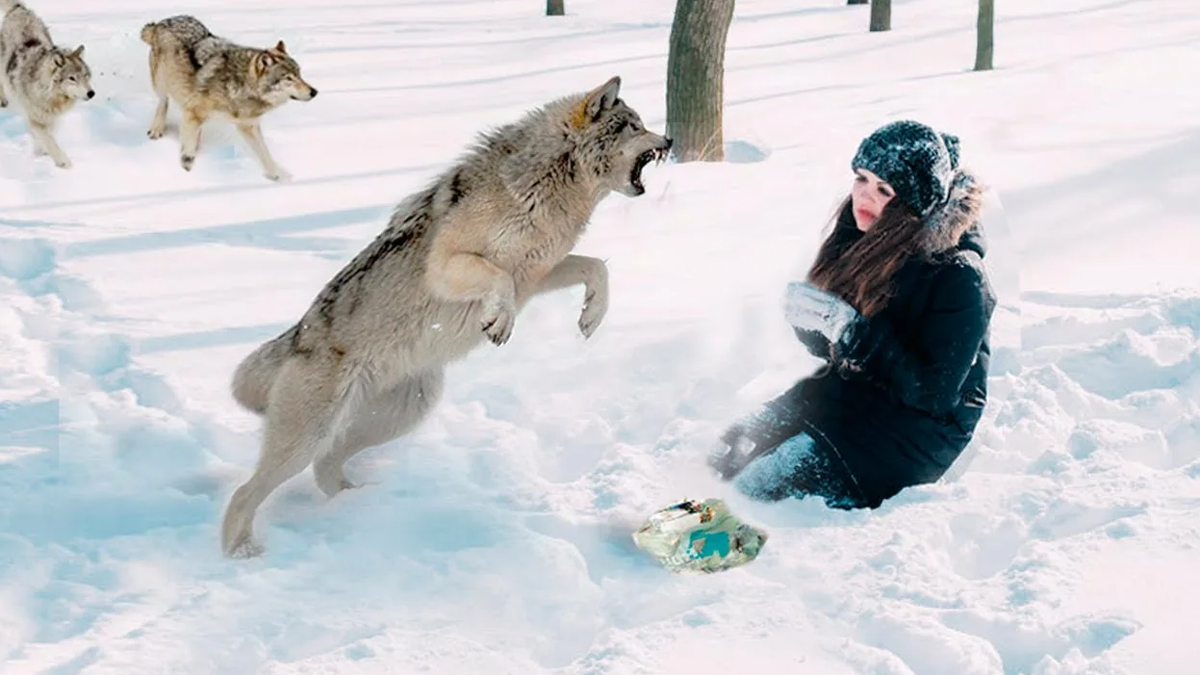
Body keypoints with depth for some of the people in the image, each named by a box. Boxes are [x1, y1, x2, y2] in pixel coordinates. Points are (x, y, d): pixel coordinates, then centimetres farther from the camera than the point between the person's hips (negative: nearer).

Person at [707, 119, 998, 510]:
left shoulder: (957, 276, -21)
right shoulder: (860, 235, -1)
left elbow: (934, 394, -23)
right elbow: (826, 346, 8)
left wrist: (852, 330, -30)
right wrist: (805, 316, -16)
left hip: (919, 423, -7)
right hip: (847, 390, 7)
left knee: (763, 487, -18)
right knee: (727, 456, -7)